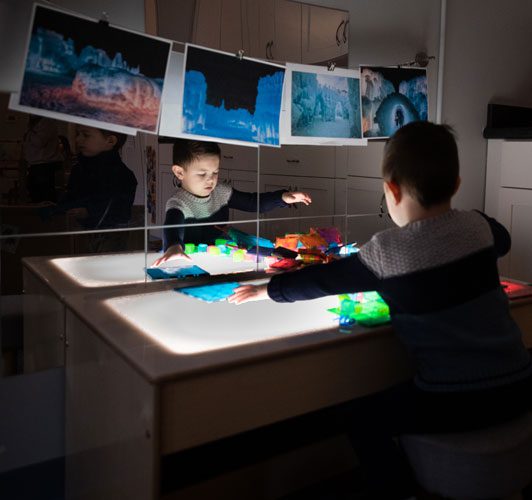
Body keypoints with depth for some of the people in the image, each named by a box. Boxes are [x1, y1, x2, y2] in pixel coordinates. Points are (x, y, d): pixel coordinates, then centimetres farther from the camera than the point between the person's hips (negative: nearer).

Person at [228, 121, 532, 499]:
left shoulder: (386, 252, -14)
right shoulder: (478, 226, 0)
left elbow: (321, 281, -2)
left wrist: (265, 290, 13)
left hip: (454, 400, -6)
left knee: (358, 415, 13)